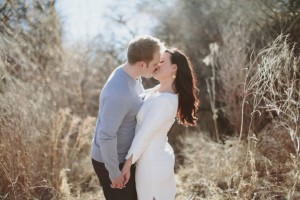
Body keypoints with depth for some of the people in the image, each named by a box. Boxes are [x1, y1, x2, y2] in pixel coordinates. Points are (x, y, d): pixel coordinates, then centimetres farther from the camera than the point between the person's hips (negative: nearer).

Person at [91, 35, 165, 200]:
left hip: (124, 155, 9)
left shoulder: (130, 76, -4)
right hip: (110, 160, -9)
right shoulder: (119, 92, -35)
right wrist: (114, 172, -21)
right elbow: (105, 136, -30)